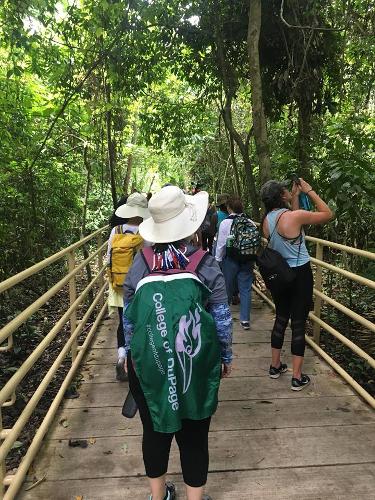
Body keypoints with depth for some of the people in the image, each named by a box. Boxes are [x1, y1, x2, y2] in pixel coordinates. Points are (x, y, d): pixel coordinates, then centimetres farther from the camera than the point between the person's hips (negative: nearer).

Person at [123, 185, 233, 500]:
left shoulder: (141, 262, -7)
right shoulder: (205, 263, -11)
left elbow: (128, 317, 1)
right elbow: (222, 319, -5)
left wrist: (130, 354, 16)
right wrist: (226, 357, 10)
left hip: (148, 363, 2)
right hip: (196, 364, -2)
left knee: (155, 430, 22)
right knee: (195, 435, 17)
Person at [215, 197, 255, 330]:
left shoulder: (225, 223, -11)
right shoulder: (250, 223, -4)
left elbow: (221, 244, -8)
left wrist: (217, 260, 4)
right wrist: (253, 260, 12)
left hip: (230, 259, -2)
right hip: (247, 259, 2)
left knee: (227, 288, 14)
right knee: (245, 289, 7)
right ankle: (245, 319, 10)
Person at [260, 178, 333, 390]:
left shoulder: (267, 220, 1)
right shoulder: (294, 215, -19)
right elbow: (328, 214, -7)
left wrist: (296, 196, 16)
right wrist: (310, 191, -1)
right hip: (300, 275, -6)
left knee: (281, 319, 19)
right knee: (299, 323, 3)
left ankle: (275, 366, 31)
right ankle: (297, 377, 12)